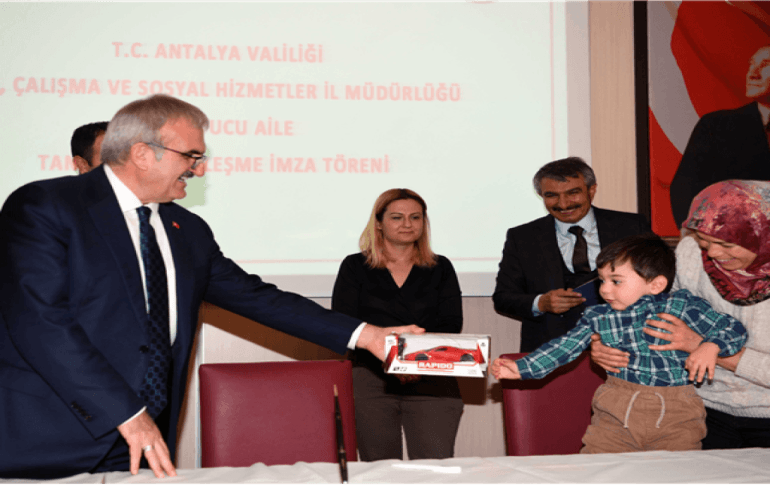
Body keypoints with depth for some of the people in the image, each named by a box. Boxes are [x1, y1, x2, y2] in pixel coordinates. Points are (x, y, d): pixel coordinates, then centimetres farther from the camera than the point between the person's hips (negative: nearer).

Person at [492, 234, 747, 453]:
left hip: (675, 414, -2)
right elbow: (565, 347, 10)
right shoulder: (598, 317, 11)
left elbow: (733, 328, 3)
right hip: (617, 413, 2)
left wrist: (711, 346, -18)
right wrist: (521, 368, 1)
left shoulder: (682, 306, 3)